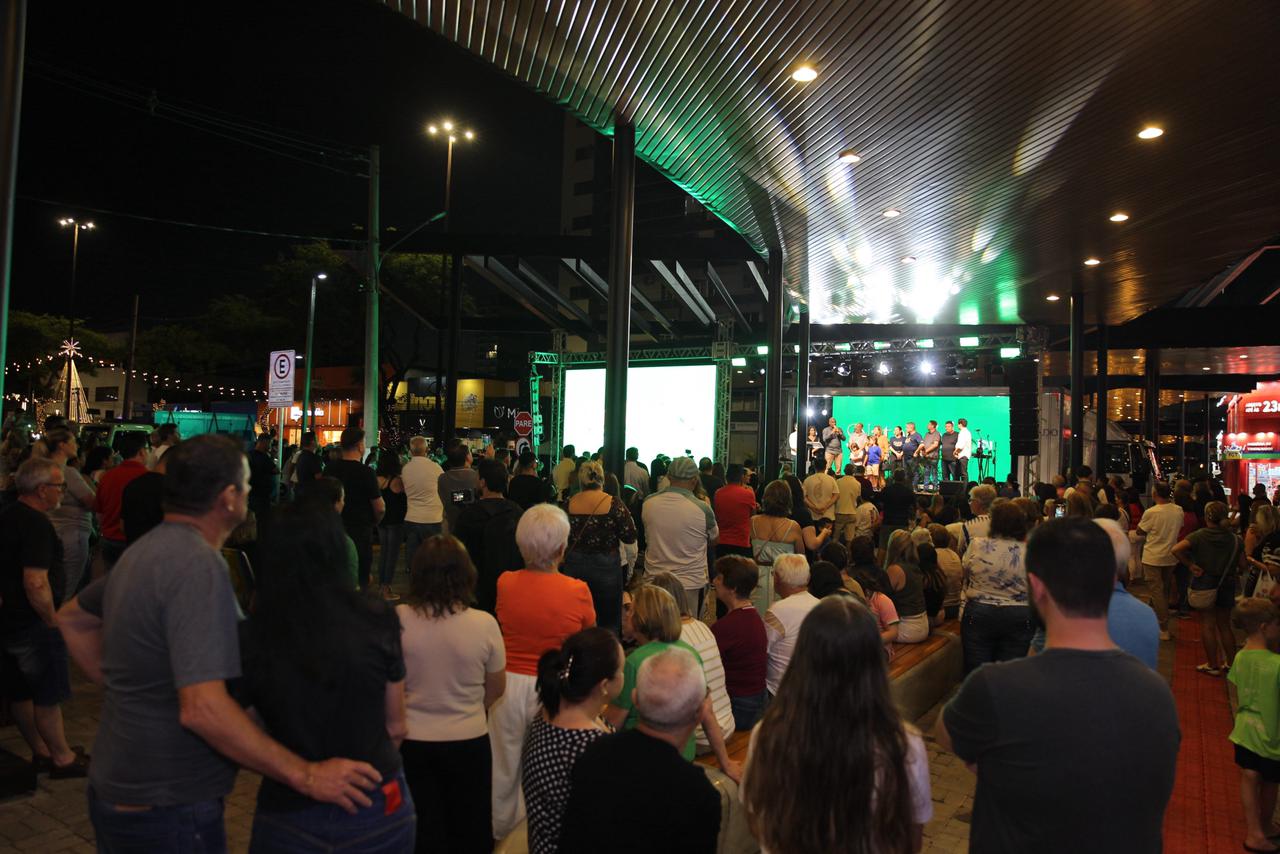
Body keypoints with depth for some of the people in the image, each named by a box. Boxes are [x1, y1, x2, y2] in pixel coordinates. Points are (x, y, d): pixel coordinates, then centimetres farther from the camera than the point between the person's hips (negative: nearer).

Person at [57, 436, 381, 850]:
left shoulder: (144, 551, 3)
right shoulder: (199, 565, -27)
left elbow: (73, 617, 21)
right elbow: (203, 709, -34)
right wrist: (306, 775, -30)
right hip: (167, 810, -9)